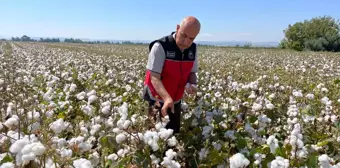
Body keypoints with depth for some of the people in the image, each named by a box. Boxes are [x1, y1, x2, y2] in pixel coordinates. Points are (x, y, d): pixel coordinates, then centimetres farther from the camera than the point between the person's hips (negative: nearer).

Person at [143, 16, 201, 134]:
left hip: (176, 102, 5)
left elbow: (192, 73, 7)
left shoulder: (193, 49, -4)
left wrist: (192, 85, -16)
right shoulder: (160, 46, -23)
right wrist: (167, 98, -42)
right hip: (158, 101, -5)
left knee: (174, 133, 16)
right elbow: (155, 78, -26)